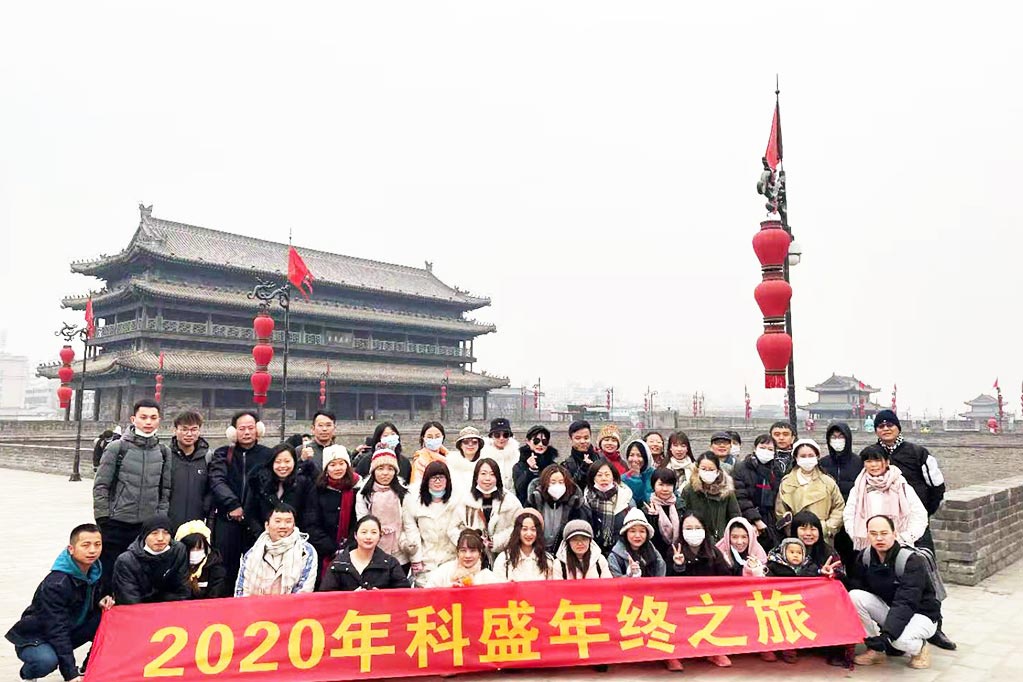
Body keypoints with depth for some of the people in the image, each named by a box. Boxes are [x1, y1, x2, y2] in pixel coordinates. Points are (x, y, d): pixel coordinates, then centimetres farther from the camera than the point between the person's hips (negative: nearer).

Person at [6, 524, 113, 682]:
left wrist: (100, 602, -13)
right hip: (34, 639, -6)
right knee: (47, 661, -38)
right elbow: (57, 630, -31)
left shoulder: (94, 569, -7)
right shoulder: (56, 584, -30)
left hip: (70, 630, 6)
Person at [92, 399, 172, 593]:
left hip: (148, 526, 3)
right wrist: (102, 519, -7)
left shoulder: (163, 452, 5)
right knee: (108, 574, 6)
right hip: (116, 524, -3)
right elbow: (101, 486, -4)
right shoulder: (117, 447, -4)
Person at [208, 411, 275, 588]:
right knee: (225, 568, 2)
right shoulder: (222, 454, 10)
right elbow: (217, 481, -4)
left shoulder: (268, 455, 8)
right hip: (227, 520, 1)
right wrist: (232, 505, -16)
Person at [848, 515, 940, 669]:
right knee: (855, 596, -22)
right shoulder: (865, 557, -7)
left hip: (920, 614, -5)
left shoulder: (912, 561, -25)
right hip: (889, 609, 5)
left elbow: (906, 603, -33)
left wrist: (888, 633, -42)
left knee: (900, 639, -37)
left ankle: (919, 648, 3)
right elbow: (854, 587, -7)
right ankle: (876, 649, -4)